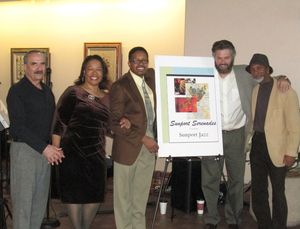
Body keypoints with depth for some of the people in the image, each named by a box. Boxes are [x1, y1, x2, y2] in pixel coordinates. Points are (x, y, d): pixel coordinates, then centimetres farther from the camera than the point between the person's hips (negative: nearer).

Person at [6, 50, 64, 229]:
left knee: (41, 199, 11)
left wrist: (55, 148, 1)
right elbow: (18, 127, -15)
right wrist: (44, 147, -19)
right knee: (23, 199, -2)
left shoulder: (47, 92, 13)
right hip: (24, 149, -6)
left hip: (46, 150, 7)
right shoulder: (17, 91, -8)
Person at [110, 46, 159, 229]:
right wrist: (143, 138, -16)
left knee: (141, 195, 16)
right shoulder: (120, 86, -11)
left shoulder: (152, 77, 6)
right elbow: (116, 123, -14)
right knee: (124, 196, 7)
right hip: (129, 147, -6)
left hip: (149, 145, 6)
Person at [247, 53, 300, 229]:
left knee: (278, 192, 5)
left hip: (276, 147, -5)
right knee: (258, 190, 12)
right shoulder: (253, 90, 7)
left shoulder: (285, 92, -8)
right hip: (257, 145, 5)